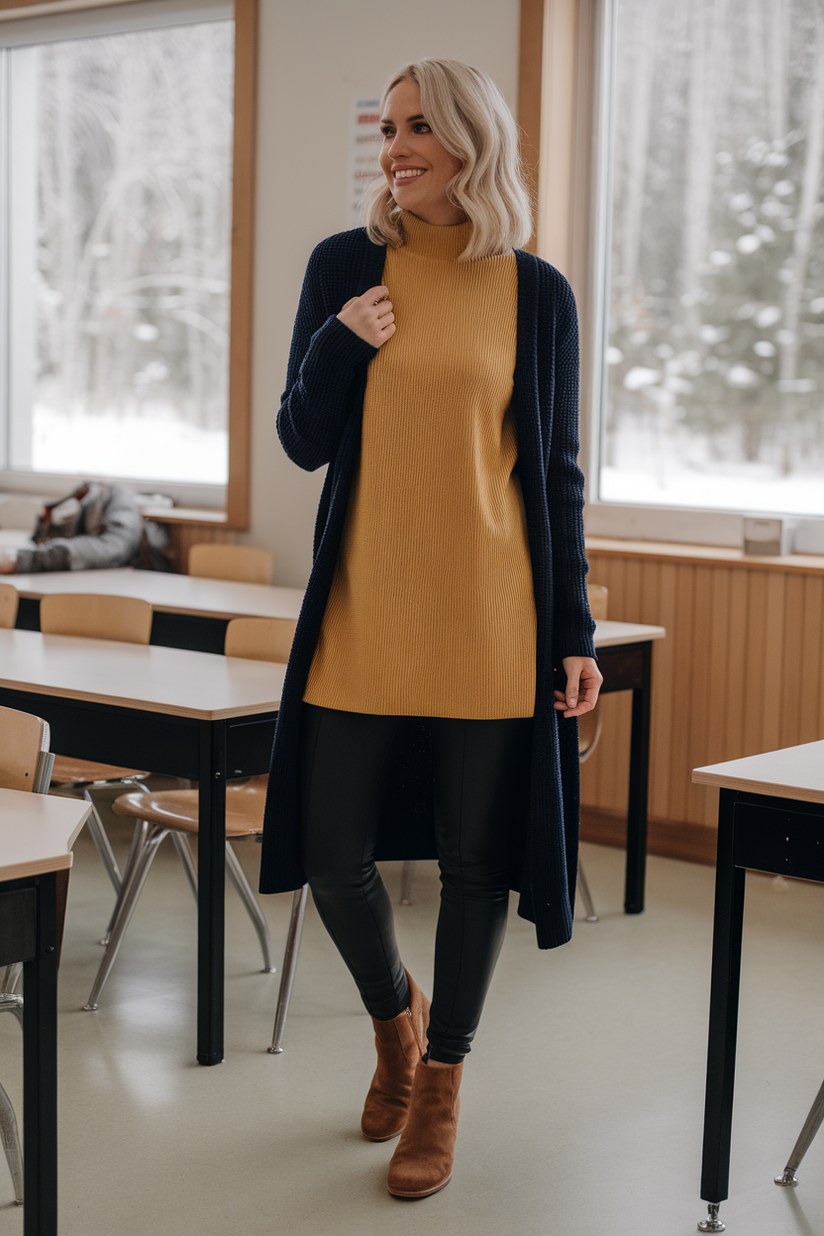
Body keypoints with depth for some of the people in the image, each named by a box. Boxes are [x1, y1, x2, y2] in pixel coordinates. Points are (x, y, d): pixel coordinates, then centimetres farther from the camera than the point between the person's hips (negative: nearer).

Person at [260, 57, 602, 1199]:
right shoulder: (343, 267, 4)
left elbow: (558, 473, 4)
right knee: (334, 856, 4)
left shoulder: (535, 293, 1)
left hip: (490, 622, -1)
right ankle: (393, 1018, 35)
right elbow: (302, 444, 6)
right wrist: (341, 346, -13)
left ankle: (440, 1087, 26)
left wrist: (575, 631, 0)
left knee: (476, 858, 6)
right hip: (362, 616, 2)